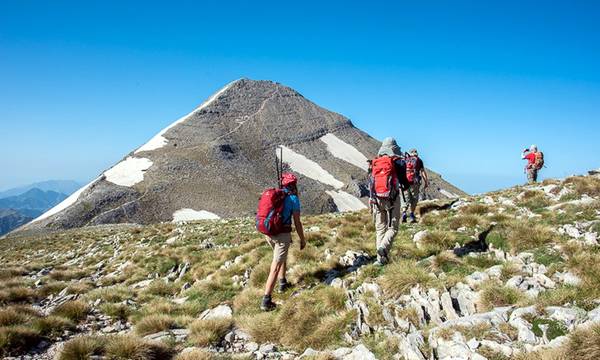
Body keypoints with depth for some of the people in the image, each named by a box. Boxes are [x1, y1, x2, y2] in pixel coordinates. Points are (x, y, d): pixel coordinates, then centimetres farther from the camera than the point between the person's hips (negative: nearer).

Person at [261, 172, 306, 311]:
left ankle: (283, 283, 40)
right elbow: (297, 223, -7)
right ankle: (266, 301, -10)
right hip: (283, 235, -6)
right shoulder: (294, 199, -8)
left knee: (282, 256, 31)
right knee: (275, 267, -6)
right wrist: (302, 239, 5)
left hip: (269, 233, 7)